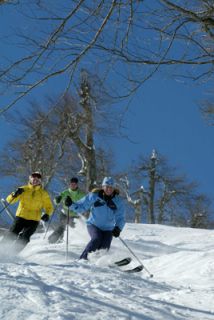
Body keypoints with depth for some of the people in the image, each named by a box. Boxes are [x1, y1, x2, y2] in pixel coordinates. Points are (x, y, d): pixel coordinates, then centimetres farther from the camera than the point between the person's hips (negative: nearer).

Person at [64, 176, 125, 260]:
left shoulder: (118, 200, -3)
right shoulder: (94, 196, -7)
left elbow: (120, 217, -2)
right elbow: (81, 207, -3)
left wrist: (118, 228, -20)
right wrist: (71, 204, -22)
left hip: (108, 229, 2)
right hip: (93, 225, -2)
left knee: (104, 247, -17)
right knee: (96, 239, -28)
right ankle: (83, 258, -20)